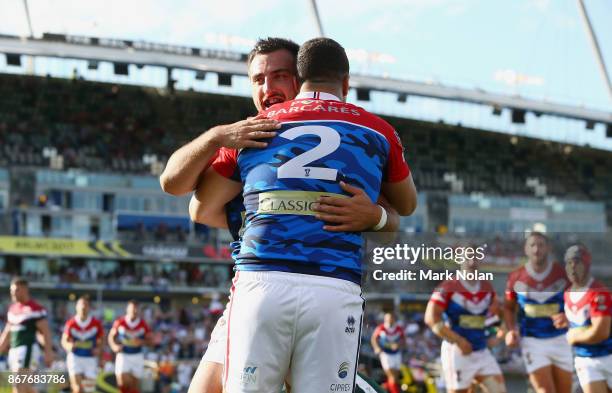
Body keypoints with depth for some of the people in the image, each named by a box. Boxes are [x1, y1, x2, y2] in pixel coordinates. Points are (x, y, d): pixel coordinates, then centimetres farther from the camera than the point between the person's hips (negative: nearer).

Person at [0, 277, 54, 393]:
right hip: (14, 350, 8)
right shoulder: (13, 308, 16)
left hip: (28, 349, -8)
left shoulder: (34, 308, -9)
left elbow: (45, 331, -11)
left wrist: (48, 352, -17)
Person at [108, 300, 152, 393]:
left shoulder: (143, 324, -5)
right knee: (122, 382, -16)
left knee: (135, 383, 3)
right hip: (123, 355, -1)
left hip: (137, 357, 1)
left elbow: (149, 341, 2)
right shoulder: (119, 322, -7)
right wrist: (114, 346, -15)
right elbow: (111, 336, 4)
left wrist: (140, 342, -19)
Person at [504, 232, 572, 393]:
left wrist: (568, 317, -22)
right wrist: (511, 330, -7)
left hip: (560, 340, 1)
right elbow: (509, 308, 11)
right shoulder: (516, 278, -4)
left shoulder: (562, 274, -6)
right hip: (532, 342, -1)